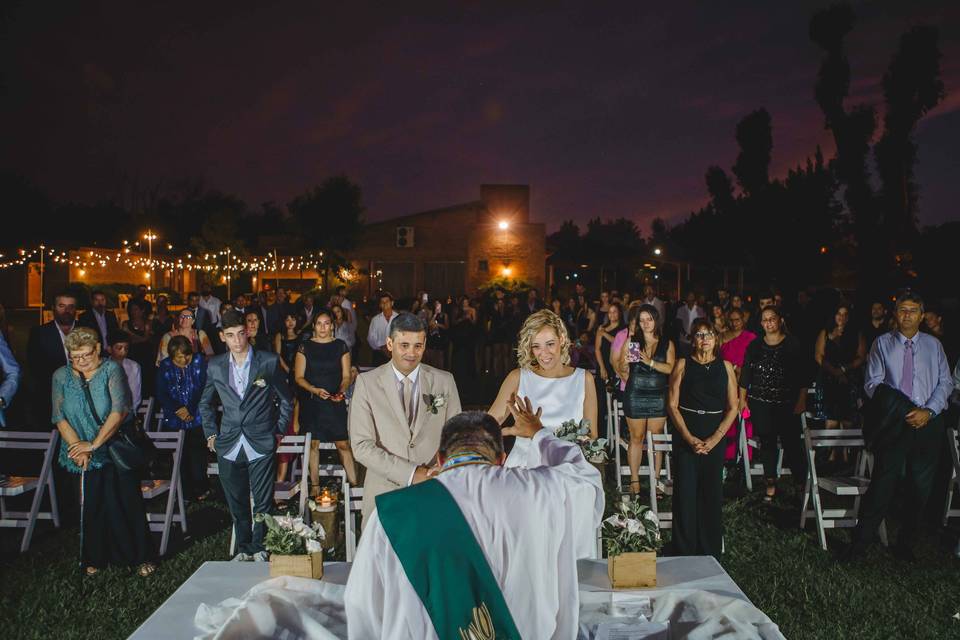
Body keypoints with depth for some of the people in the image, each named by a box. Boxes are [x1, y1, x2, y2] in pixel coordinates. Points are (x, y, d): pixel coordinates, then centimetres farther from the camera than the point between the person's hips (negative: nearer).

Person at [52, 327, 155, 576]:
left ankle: (142, 556, 12)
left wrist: (93, 444, -18)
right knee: (91, 507, 7)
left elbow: (119, 411, -17)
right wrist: (79, 448, -13)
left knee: (128, 504, 1)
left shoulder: (111, 370, -9)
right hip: (84, 458, 3)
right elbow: (59, 418, -2)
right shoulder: (61, 376, 2)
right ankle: (96, 558, 24)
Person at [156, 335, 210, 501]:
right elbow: (161, 394, 3)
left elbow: (204, 389, -3)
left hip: (197, 418, -1)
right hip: (174, 421, 1)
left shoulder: (199, 361, 0)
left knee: (198, 455, -3)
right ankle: (186, 492, 11)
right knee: (180, 457, -2)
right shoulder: (165, 366, 5)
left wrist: (191, 411, -11)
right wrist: (177, 409, -11)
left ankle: (200, 489, 12)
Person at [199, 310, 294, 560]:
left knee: (263, 502, 3)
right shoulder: (215, 366, 5)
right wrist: (211, 433, 13)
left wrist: (278, 430, 5)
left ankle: (260, 549, 21)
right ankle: (243, 549, 28)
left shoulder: (269, 362, -4)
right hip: (229, 446, 3)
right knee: (237, 503, 12)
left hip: (261, 445, -3)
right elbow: (205, 403, 20)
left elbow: (286, 400, 8)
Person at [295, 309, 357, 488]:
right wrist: (315, 390, -16)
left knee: (343, 443, -4)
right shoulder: (305, 347, 2)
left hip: (335, 403, 0)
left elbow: (346, 376, 4)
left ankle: (353, 483, 2)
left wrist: (341, 392, -15)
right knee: (313, 443, 5)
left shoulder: (341, 346, 4)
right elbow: (298, 377, 0)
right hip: (311, 402, 0)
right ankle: (315, 485, 17)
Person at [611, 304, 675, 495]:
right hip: (635, 395, -1)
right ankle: (634, 480, 9)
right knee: (637, 438, 3)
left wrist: (650, 362, -18)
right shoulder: (631, 341, 4)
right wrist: (624, 362, -16)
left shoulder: (667, 344, 6)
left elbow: (671, 368, -7)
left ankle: (656, 479, 15)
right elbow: (622, 369, 6)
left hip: (659, 396, 1)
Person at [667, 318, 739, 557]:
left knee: (712, 493, 4)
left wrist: (715, 439, -7)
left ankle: (711, 553, 16)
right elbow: (672, 405, -2)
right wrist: (689, 438, -9)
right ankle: (684, 552, 9)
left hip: (715, 438, 1)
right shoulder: (683, 365, 1)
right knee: (685, 492, -2)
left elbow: (733, 407, 3)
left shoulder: (725, 366, 5)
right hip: (686, 436, -1)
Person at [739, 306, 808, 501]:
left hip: (787, 404, -3)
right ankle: (771, 483, 16)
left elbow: (803, 375, -1)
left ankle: (802, 483, 7)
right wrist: (742, 399, 8)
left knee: (791, 442, -6)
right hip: (760, 404, 3)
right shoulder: (754, 346, 7)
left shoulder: (792, 344, -2)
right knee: (767, 443, 7)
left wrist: (801, 401, -6)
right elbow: (745, 375, 10)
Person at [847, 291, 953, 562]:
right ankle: (860, 542, 5)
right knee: (883, 484, -4)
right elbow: (872, 384, -2)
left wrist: (928, 411, -11)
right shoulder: (882, 343, 3)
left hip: (928, 423, 3)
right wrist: (901, 411, -14)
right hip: (894, 424, -3)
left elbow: (945, 382, 5)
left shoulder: (933, 345, 9)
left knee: (920, 489, 10)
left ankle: (905, 545, 24)